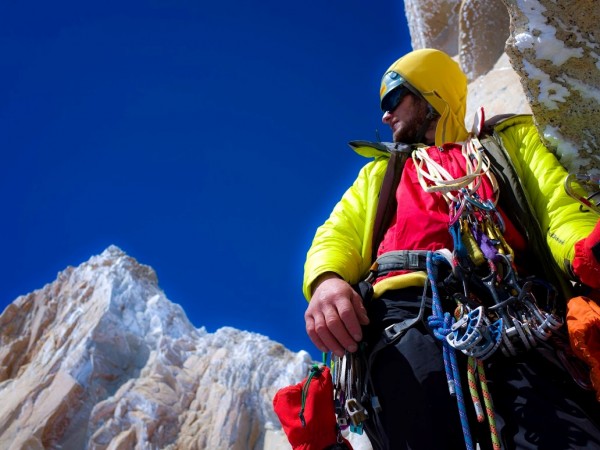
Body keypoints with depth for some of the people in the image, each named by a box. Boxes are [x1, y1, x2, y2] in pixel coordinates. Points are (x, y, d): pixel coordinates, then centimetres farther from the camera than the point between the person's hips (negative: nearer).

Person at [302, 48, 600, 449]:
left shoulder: (510, 139, 29)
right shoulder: (379, 172, 35)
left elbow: (563, 213, 13)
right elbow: (337, 236, 19)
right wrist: (326, 281, -6)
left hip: (516, 311, -1)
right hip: (407, 309, 2)